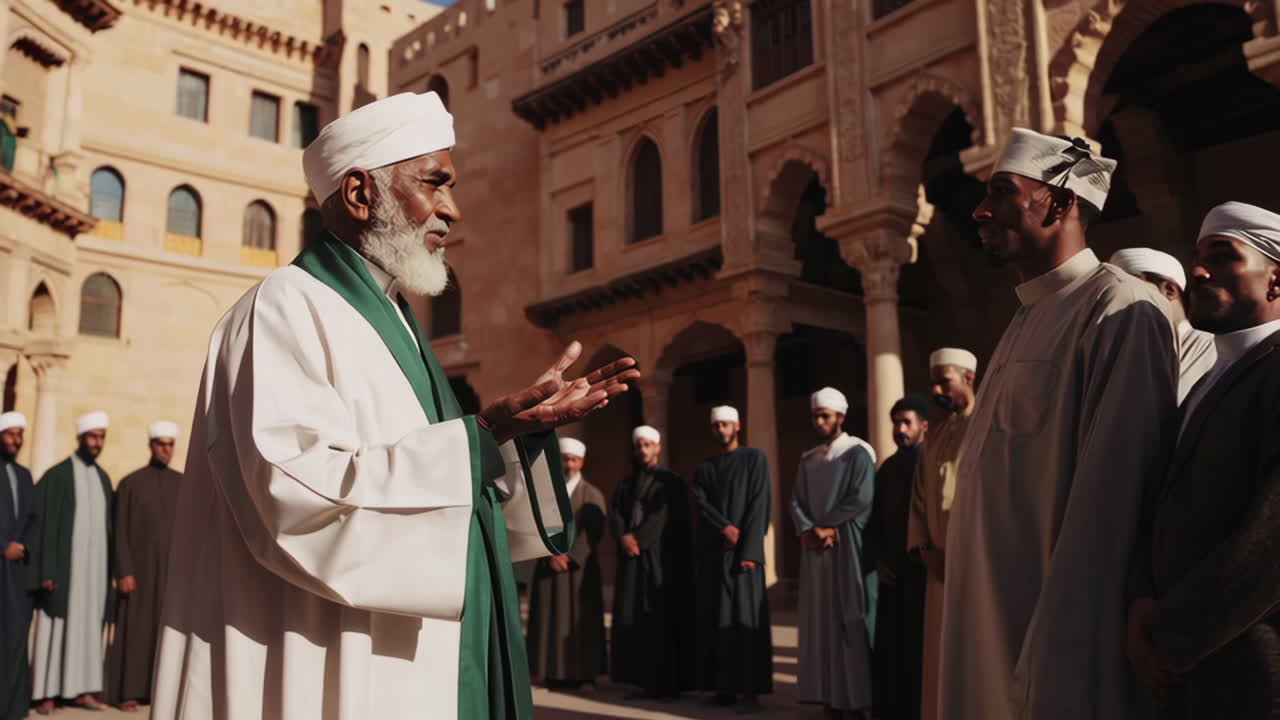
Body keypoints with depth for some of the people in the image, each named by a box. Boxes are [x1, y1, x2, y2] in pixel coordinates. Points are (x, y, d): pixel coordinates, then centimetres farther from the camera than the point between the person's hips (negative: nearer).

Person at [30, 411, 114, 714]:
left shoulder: (103, 478, 12)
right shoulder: (57, 475, -6)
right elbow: (44, 525, -9)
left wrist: (112, 569, 9)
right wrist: (46, 571, -15)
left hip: (95, 565, 5)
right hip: (65, 564, -5)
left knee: (88, 625, 7)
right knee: (56, 626, -1)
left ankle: (80, 690, 12)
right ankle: (48, 693, 5)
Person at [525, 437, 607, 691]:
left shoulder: (593, 495, 4)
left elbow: (593, 533, -5)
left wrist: (571, 557, -15)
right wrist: (552, 555, -14)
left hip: (581, 568, -1)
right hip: (549, 565, 2)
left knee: (582, 620, -1)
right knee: (549, 618, -1)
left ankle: (583, 674, 4)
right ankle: (553, 673, 3)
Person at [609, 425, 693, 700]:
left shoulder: (671, 481, 1)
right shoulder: (626, 484, 17)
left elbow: (665, 515, -12)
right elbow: (614, 513, 4)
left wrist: (638, 539, -16)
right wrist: (624, 537, -15)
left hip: (663, 558, -5)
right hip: (632, 558, 5)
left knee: (663, 617, -6)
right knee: (632, 617, 2)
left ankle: (668, 682, -1)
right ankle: (643, 680, 9)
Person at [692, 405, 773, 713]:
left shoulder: (755, 459, 1)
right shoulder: (704, 468, 14)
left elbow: (759, 505, -7)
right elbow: (700, 502, 0)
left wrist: (749, 551, -14)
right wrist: (724, 527, -18)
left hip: (743, 550, -4)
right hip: (711, 552, 4)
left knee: (745, 617, -7)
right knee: (714, 619, 3)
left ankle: (749, 689, -4)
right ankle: (723, 685, 9)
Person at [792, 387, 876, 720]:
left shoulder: (858, 453, -3)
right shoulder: (808, 460, 16)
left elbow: (862, 498, -14)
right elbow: (797, 501, 9)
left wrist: (826, 526, -11)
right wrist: (808, 530, -10)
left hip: (847, 547, -6)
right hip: (815, 547, 6)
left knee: (848, 619, -5)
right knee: (821, 620, 4)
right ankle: (829, 692, 9)